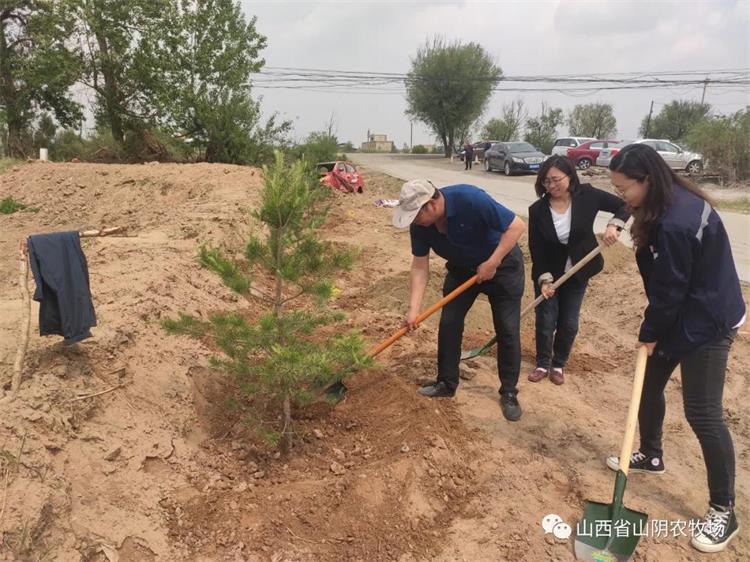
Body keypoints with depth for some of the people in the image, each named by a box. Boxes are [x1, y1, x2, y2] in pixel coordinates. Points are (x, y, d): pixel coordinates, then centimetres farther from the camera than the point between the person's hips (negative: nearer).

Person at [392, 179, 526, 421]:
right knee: (448, 324, 3)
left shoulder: (470, 199, -36)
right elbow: (420, 266, -11)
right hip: (462, 269, 5)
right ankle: (447, 383, 20)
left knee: (507, 331, -1)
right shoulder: (419, 224, -18)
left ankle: (509, 393, 13)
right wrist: (413, 309, -18)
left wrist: (492, 264, -28)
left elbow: (517, 226, -29)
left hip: (502, 265, -5)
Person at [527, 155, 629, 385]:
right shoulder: (537, 210, -16)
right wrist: (544, 279, -23)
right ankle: (542, 364, 22)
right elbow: (536, 250, -14)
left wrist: (614, 225, -26)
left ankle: (558, 364, 27)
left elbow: (624, 205, -7)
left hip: (577, 273, 1)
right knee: (545, 320, 1)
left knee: (569, 323, 6)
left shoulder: (586, 195, -15)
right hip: (548, 273, -1)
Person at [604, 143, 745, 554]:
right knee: (649, 385, 19)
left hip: (706, 323, -10)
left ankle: (723, 511, 11)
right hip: (683, 315, 10)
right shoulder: (673, 201, 1)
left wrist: (650, 333, -8)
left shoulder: (675, 224, -31)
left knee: (702, 413, -4)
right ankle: (650, 456, 41)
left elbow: (669, 290, -21)